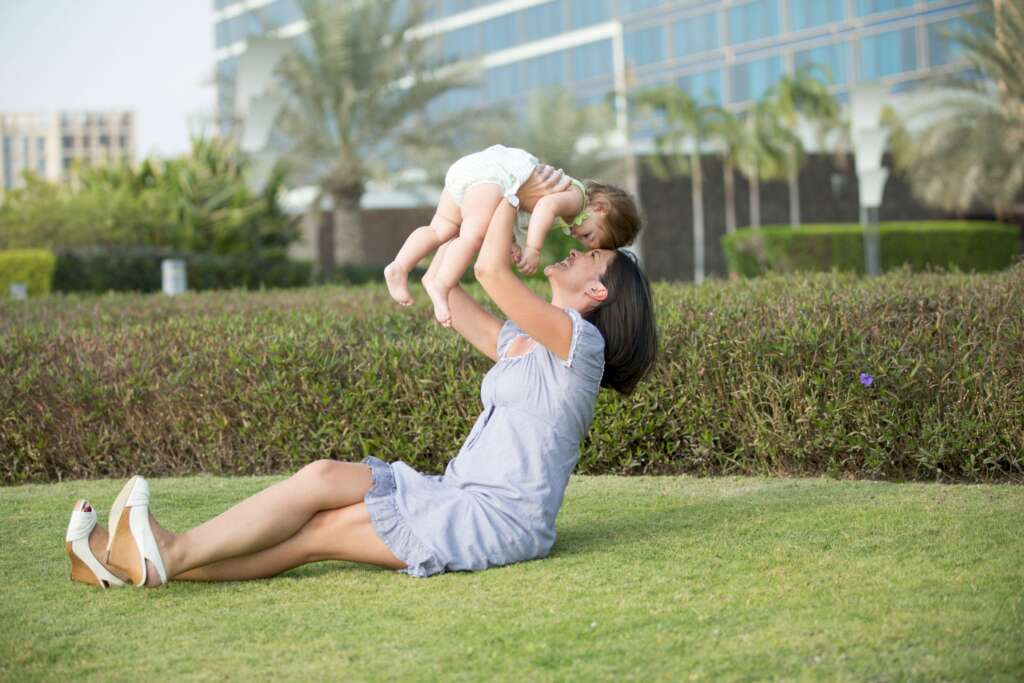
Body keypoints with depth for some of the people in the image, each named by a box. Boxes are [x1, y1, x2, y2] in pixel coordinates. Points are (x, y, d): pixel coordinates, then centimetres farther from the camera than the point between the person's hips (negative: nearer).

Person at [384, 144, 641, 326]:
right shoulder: (577, 198, -4)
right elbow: (546, 205, -23)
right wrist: (532, 249, -27)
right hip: (491, 172, -9)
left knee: (442, 230, 4)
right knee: (475, 234, -23)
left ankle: (399, 267, -11)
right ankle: (441, 286, -36)